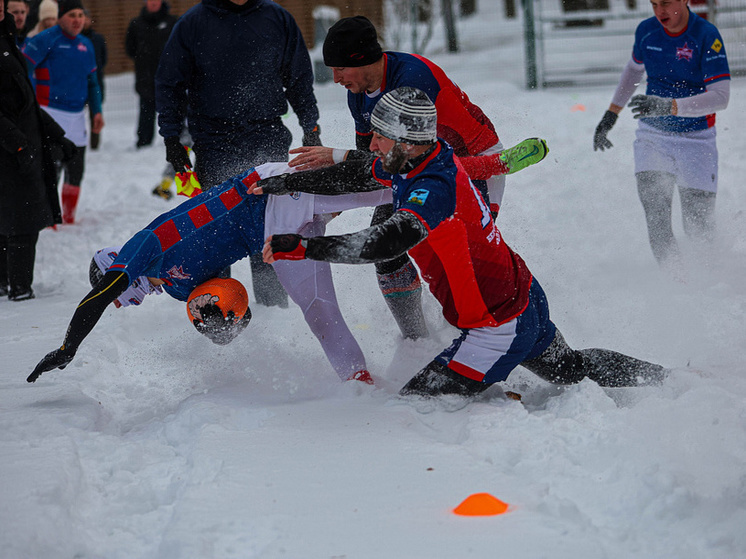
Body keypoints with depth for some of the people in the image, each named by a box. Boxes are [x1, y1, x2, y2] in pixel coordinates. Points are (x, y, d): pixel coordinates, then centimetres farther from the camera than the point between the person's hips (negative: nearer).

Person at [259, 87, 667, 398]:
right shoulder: (426, 159, -4)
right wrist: (281, 183, 10)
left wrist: (301, 247, -47)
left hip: (501, 328, -10)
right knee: (571, 368, 33)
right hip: (524, 297, 10)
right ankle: (667, 381, 44)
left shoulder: (434, 190, -31)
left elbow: (385, 244, -46)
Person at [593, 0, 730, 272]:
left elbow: (721, 96, -24)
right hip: (653, 135, 3)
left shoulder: (707, 35, -16)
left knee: (699, 226, -3)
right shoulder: (646, 31, -1)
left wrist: (668, 106, -35)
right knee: (656, 217, -18)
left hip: (696, 139, -3)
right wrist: (611, 115, 22)